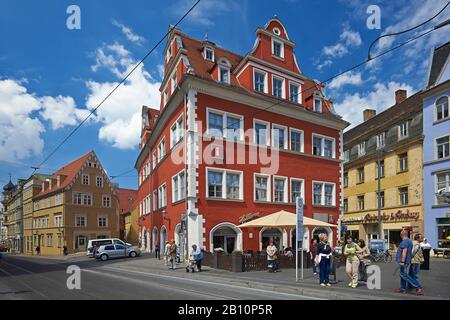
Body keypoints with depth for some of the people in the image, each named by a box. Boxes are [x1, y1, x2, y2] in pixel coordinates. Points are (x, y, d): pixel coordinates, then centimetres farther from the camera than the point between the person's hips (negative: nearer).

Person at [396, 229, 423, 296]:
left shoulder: (405, 241, -17)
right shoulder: (409, 241, 15)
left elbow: (404, 251, -25)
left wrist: (402, 261, -26)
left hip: (404, 261, -10)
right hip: (407, 261, 10)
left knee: (404, 275, -10)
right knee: (403, 275, 13)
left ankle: (418, 287, -11)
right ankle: (402, 289, 17)